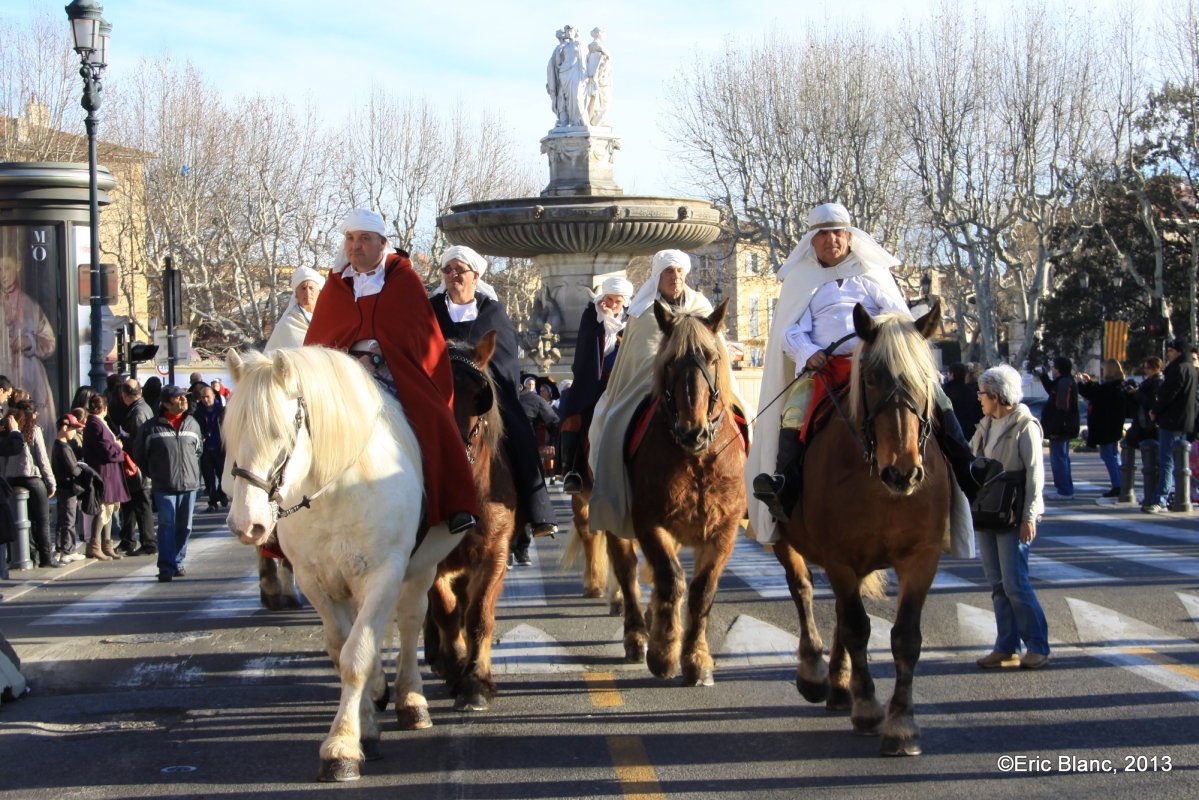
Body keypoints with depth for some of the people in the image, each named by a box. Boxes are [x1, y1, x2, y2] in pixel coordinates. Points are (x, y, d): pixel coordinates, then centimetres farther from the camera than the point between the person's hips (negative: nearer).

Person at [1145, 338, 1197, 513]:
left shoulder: (1179, 369, -15)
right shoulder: (1189, 368, 17)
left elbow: (1168, 394, -18)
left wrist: (1155, 411, -7)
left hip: (1171, 420, -10)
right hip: (1185, 422, 10)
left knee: (1166, 461, -12)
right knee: (1178, 462, 13)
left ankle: (1160, 500, -16)